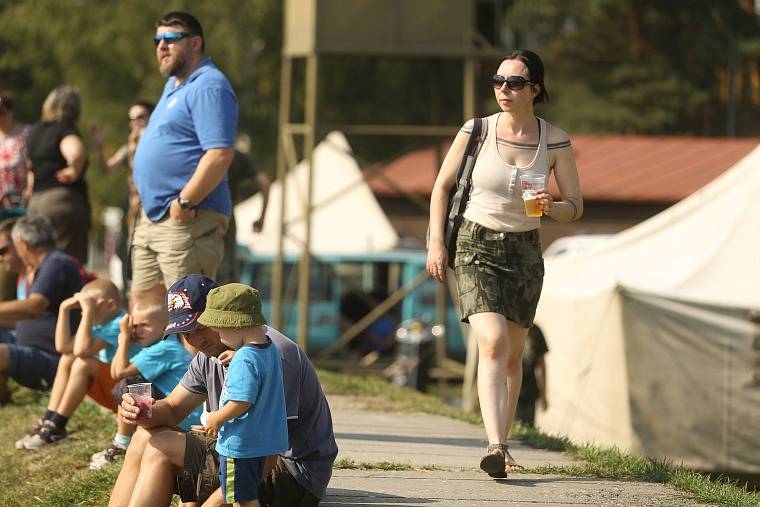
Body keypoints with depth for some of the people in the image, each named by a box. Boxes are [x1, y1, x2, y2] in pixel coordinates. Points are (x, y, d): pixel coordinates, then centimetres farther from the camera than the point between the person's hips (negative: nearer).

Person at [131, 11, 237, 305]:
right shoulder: (173, 86, 20)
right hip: (152, 219, 11)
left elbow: (220, 154, -24)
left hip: (187, 221, -11)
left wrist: (185, 203, -23)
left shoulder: (208, 87, -14)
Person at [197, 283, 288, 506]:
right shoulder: (270, 349, 6)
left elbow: (242, 402, -28)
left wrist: (217, 419, -15)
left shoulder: (244, 360, -24)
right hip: (262, 441, 10)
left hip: (239, 444, -10)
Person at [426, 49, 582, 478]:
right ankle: (495, 447, -30)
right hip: (477, 248, -3)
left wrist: (552, 207, -22)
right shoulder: (476, 132, -5)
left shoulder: (555, 141, -2)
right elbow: (442, 186, 5)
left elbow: (575, 206, 1)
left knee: (513, 355, 10)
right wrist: (436, 243, -2)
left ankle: (502, 442, 26)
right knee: (493, 344, -20)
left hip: (525, 253, 3)